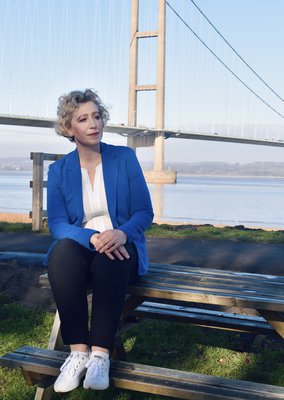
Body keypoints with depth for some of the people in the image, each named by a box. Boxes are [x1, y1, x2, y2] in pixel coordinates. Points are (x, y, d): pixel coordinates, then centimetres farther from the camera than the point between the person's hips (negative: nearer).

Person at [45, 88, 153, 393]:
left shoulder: (125, 158, 3)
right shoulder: (59, 170, 4)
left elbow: (145, 213, 0)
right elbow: (57, 224, -6)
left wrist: (121, 233, -23)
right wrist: (92, 237, -26)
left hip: (121, 248, -1)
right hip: (79, 245, 1)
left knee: (110, 261, -37)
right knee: (62, 252, -35)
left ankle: (100, 354, -33)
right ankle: (78, 352, -32)